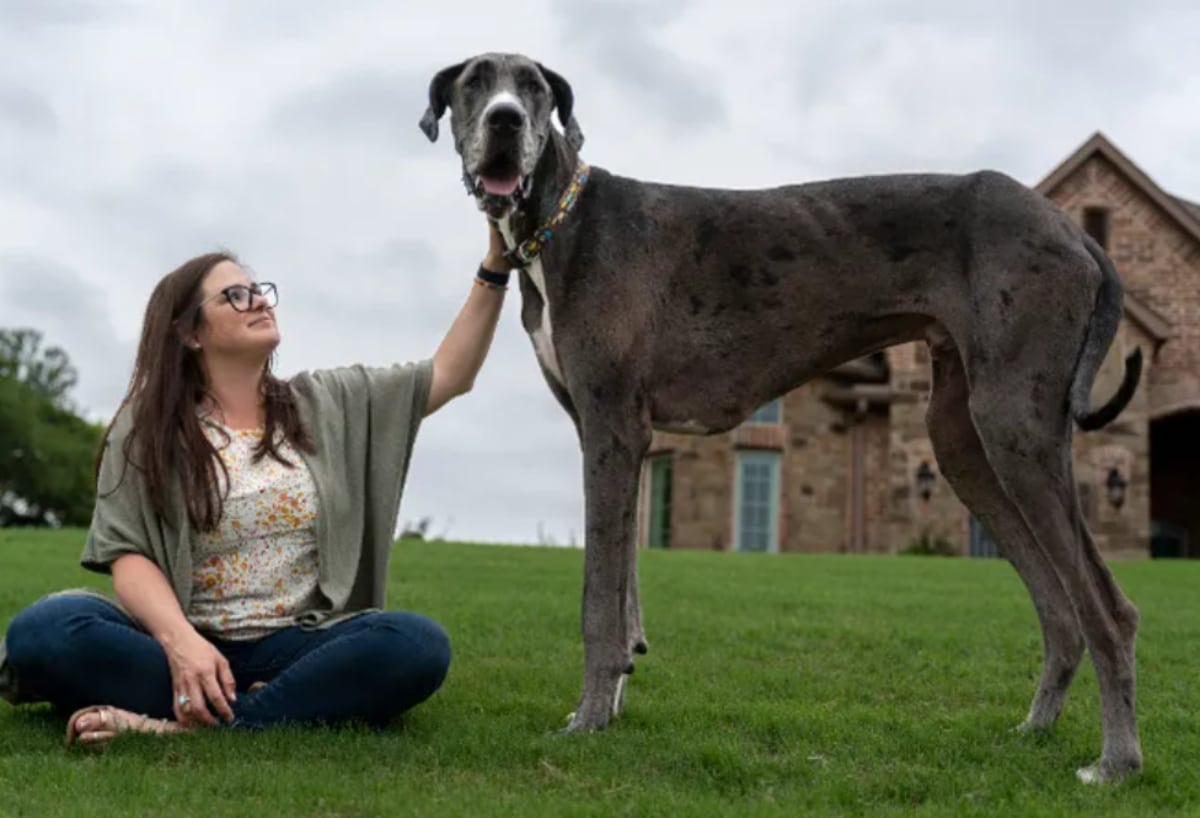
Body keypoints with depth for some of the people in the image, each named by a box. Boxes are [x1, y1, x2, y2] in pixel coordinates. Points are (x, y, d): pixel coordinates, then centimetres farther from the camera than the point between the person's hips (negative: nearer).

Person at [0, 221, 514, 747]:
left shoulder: (327, 404, 13)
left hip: (297, 648, 2)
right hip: (184, 646, -1)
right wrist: (180, 642, -25)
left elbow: (450, 376, 12)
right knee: (46, 629, -31)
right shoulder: (145, 429, 5)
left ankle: (184, 724, -32)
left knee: (419, 645, -30)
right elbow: (128, 555, -5)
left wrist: (494, 269, 1)